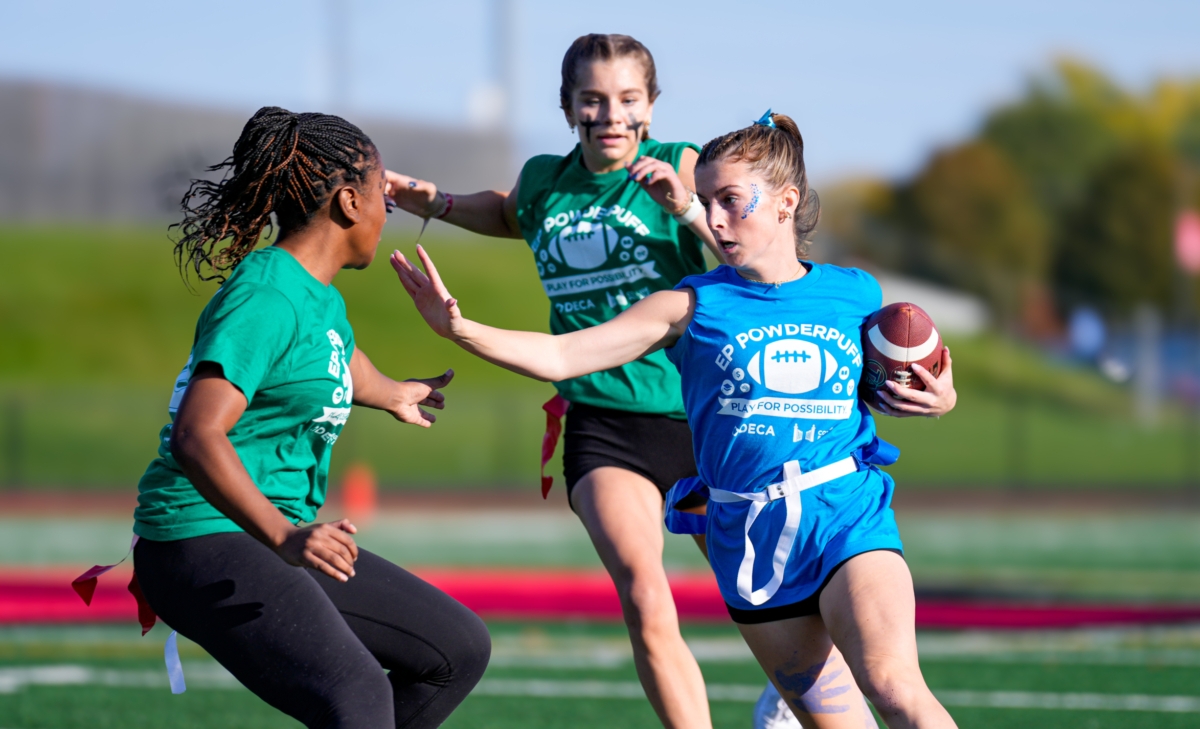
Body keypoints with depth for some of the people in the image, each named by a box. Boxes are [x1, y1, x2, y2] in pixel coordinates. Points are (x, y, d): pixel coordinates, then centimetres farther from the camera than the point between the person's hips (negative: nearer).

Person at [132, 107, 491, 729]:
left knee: (460, 649, 10)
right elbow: (196, 435, -31)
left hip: (283, 539, 11)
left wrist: (392, 395, 60)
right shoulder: (266, 299, -19)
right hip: (206, 541, -11)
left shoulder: (320, 295, 13)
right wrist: (283, 536, -42)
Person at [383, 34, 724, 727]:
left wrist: (688, 208, -25)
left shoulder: (681, 168, -3)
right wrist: (433, 202, 17)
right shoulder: (544, 179, 7)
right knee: (648, 609, -21)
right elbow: (512, 214, 33)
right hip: (603, 427, 1)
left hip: (698, 415, -1)